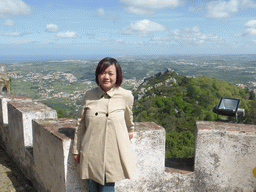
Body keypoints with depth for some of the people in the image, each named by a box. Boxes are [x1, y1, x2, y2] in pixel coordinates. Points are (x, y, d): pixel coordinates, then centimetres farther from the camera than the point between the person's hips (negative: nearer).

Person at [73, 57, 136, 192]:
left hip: (113, 154, -1)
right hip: (91, 154, 2)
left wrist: (130, 131, 32)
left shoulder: (126, 96, -6)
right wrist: (76, 149, 10)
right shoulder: (89, 96, -2)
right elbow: (80, 124, 7)